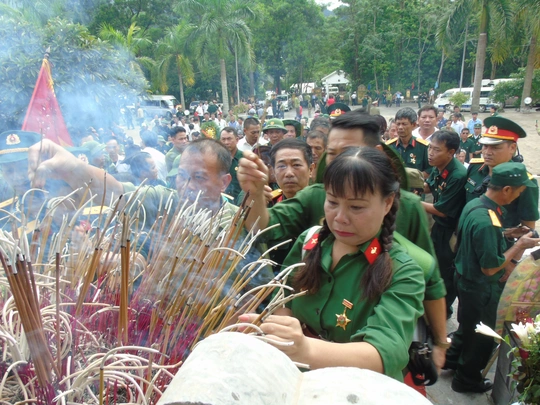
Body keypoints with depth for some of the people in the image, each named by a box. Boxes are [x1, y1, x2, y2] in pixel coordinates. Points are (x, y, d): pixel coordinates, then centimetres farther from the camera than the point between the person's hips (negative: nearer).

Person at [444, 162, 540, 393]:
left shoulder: (474, 204, -4)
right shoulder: (486, 221, -33)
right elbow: (490, 268, -27)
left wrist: (505, 235, 3)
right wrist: (519, 246, -18)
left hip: (466, 277, 9)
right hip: (480, 287, -9)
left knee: (468, 326, 29)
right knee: (482, 335, 14)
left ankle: (452, 359, 49)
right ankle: (468, 379, 34)